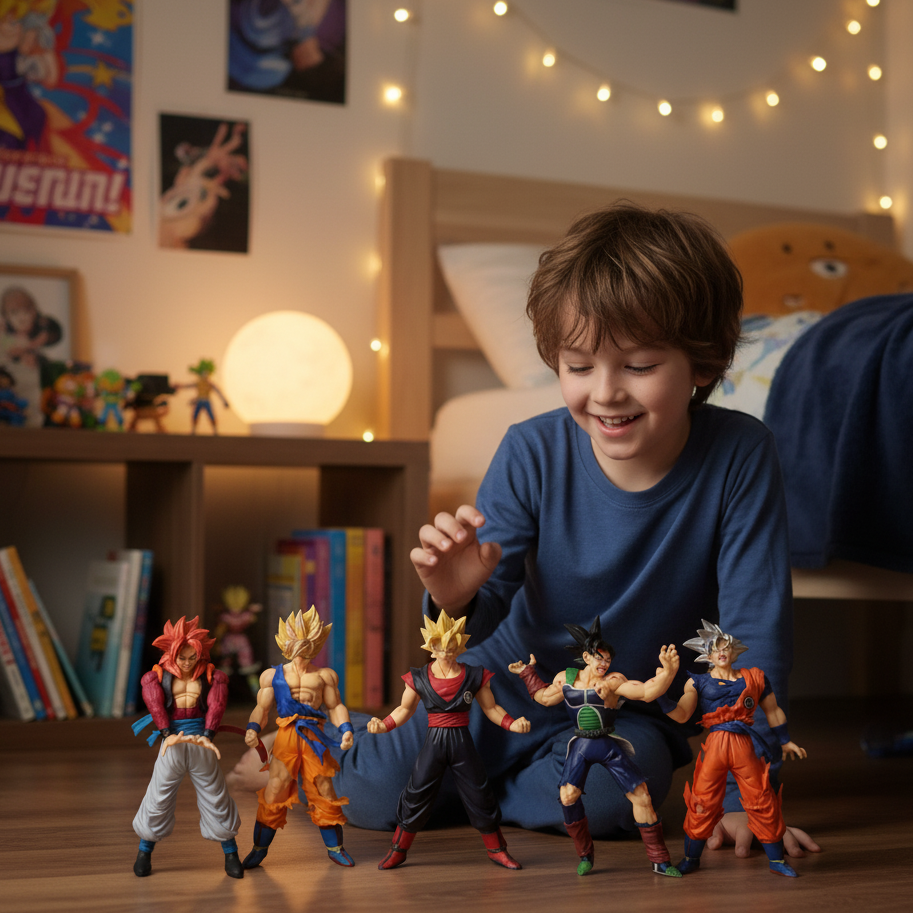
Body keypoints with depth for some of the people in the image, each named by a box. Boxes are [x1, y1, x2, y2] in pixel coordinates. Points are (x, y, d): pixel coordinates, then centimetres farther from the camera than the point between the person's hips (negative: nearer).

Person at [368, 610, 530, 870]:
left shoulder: (475, 677, -3)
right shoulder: (418, 679, -4)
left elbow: (491, 708, 5)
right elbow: (405, 709, 8)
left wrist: (512, 724, -11)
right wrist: (383, 725, -8)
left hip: (462, 743, 0)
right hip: (433, 743, 0)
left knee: (479, 796, 5)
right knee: (416, 795, 1)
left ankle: (497, 850, 21)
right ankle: (398, 850, 17)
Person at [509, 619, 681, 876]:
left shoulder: (612, 681, -11)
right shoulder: (565, 679, 1)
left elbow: (647, 692, -22)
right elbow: (544, 697, 20)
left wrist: (667, 672, -37)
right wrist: (527, 672, 23)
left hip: (609, 746, -2)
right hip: (580, 746, 2)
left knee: (641, 795, -7)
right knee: (567, 796, -12)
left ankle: (659, 860, 3)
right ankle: (585, 856, 10)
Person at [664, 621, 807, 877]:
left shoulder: (754, 678, 11)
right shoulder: (699, 683, 6)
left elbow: (773, 711, 22)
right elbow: (681, 715, -6)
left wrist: (785, 741, 27)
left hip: (746, 747, 1)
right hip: (715, 746, -1)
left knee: (763, 802, 1)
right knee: (703, 803, 0)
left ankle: (777, 861, 14)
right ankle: (691, 858, 17)